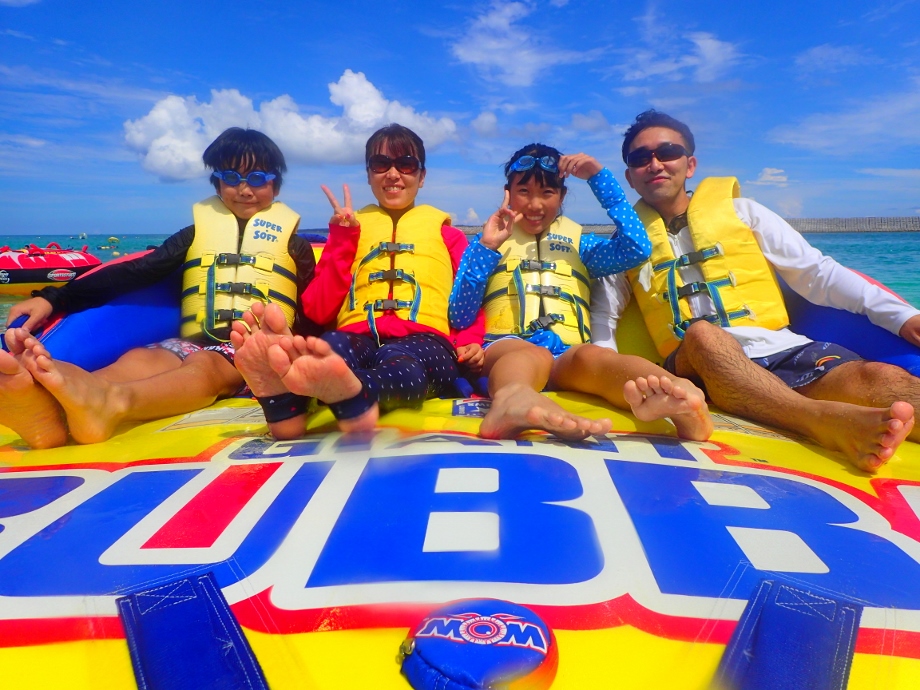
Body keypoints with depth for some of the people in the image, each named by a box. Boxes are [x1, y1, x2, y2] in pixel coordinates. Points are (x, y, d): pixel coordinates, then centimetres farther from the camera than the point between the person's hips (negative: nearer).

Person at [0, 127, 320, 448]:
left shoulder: (294, 244, 14)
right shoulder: (197, 232, 19)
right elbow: (137, 271, 9)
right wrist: (55, 298, -3)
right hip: (196, 345, 3)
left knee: (205, 365, -36)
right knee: (138, 360, -30)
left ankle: (111, 404, -66)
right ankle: (46, 409, -61)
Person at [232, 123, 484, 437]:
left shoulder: (444, 232, 26)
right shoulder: (351, 229, 26)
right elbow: (319, 309, 14)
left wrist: (470, 341, -6)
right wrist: (342, 237, 9)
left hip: (423, 338, -1)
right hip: (358, 335, 1)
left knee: (399, 362, -39)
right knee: (330, 347, -37)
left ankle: (349, 393, -71)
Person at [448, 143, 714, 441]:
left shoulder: (578, 245, 27)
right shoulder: (488, 243, 21)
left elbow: (637, 247, 5)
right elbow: (459, 317, 8)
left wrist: (597, 176, 9)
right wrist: (487, 249, -1)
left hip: (566, 355, 2)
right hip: (505, 348, -1)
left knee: (590, 355, -35)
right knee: (531, 354, -38)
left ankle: (679, 405, -64)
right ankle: (511, 403, -72)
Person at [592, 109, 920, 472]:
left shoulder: (739, 211, 17)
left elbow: (817, 272, 13)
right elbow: (602, 319, 14)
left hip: (786, 350, 2)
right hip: (706, 369, -1)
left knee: (876, 377, -26)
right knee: (700, 334, -35)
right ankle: (825, 419, -53)